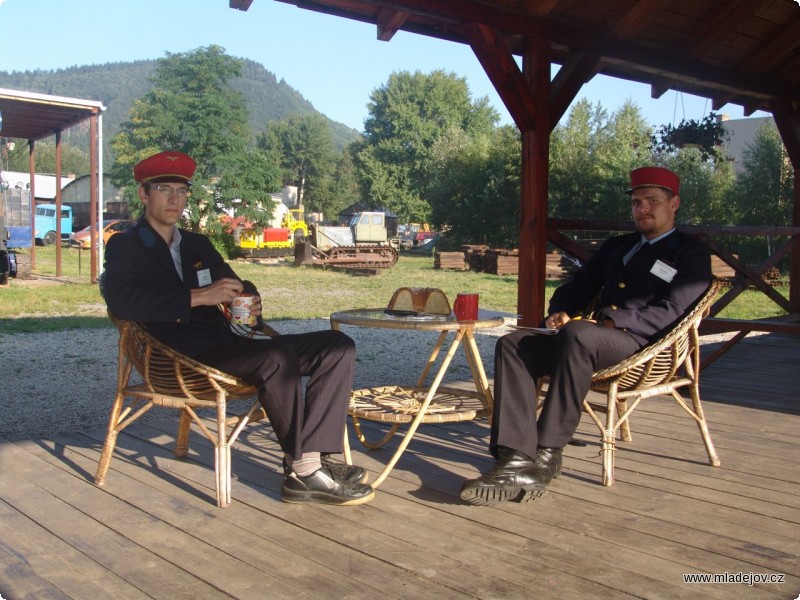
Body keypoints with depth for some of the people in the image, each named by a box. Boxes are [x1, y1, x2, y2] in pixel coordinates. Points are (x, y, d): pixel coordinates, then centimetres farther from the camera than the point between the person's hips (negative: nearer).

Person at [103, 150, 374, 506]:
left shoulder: (197, 244, 25)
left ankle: (314, 454, -19)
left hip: (224, 346, 7)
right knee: (277, 356, -34)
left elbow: (237, 285, 28)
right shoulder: (125, 246, 5)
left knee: (337, 347, -7)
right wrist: (198, 296, -22)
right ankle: (303, 470, -23)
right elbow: (121, 301, -15)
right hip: (179, 358, -7)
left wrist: (250, 302, 2)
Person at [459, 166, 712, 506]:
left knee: (577, 334, -38)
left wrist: (613, 323, -18)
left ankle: (546, 456, -30)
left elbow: (670, 311, -6)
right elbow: (577, 288, 28)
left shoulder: (691, 255, 10)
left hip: (643, 345, -6)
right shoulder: (616, 246, 30)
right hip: (593, 341, 6)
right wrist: (559, 313, 4)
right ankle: (516, 460, -34)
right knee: (513, 344, -20)